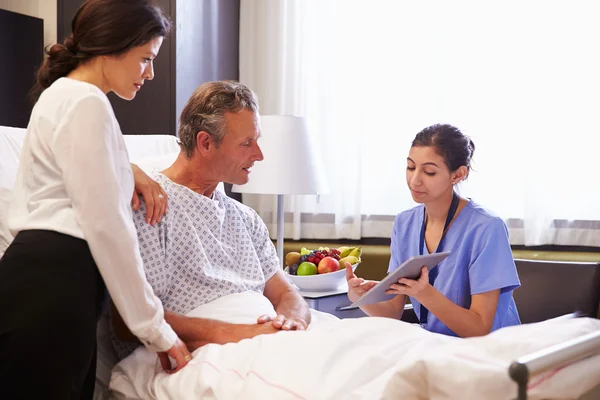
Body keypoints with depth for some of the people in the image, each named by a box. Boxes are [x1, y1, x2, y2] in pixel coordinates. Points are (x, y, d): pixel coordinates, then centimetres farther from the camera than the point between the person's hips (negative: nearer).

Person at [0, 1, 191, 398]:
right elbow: (107, 226, -16)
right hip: (52, 288, -10)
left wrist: (131, 173, 21)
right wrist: (155, 327, -11)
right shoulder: (86, 103, -10)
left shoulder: (62, 95, 21)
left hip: (43, 278, 10)